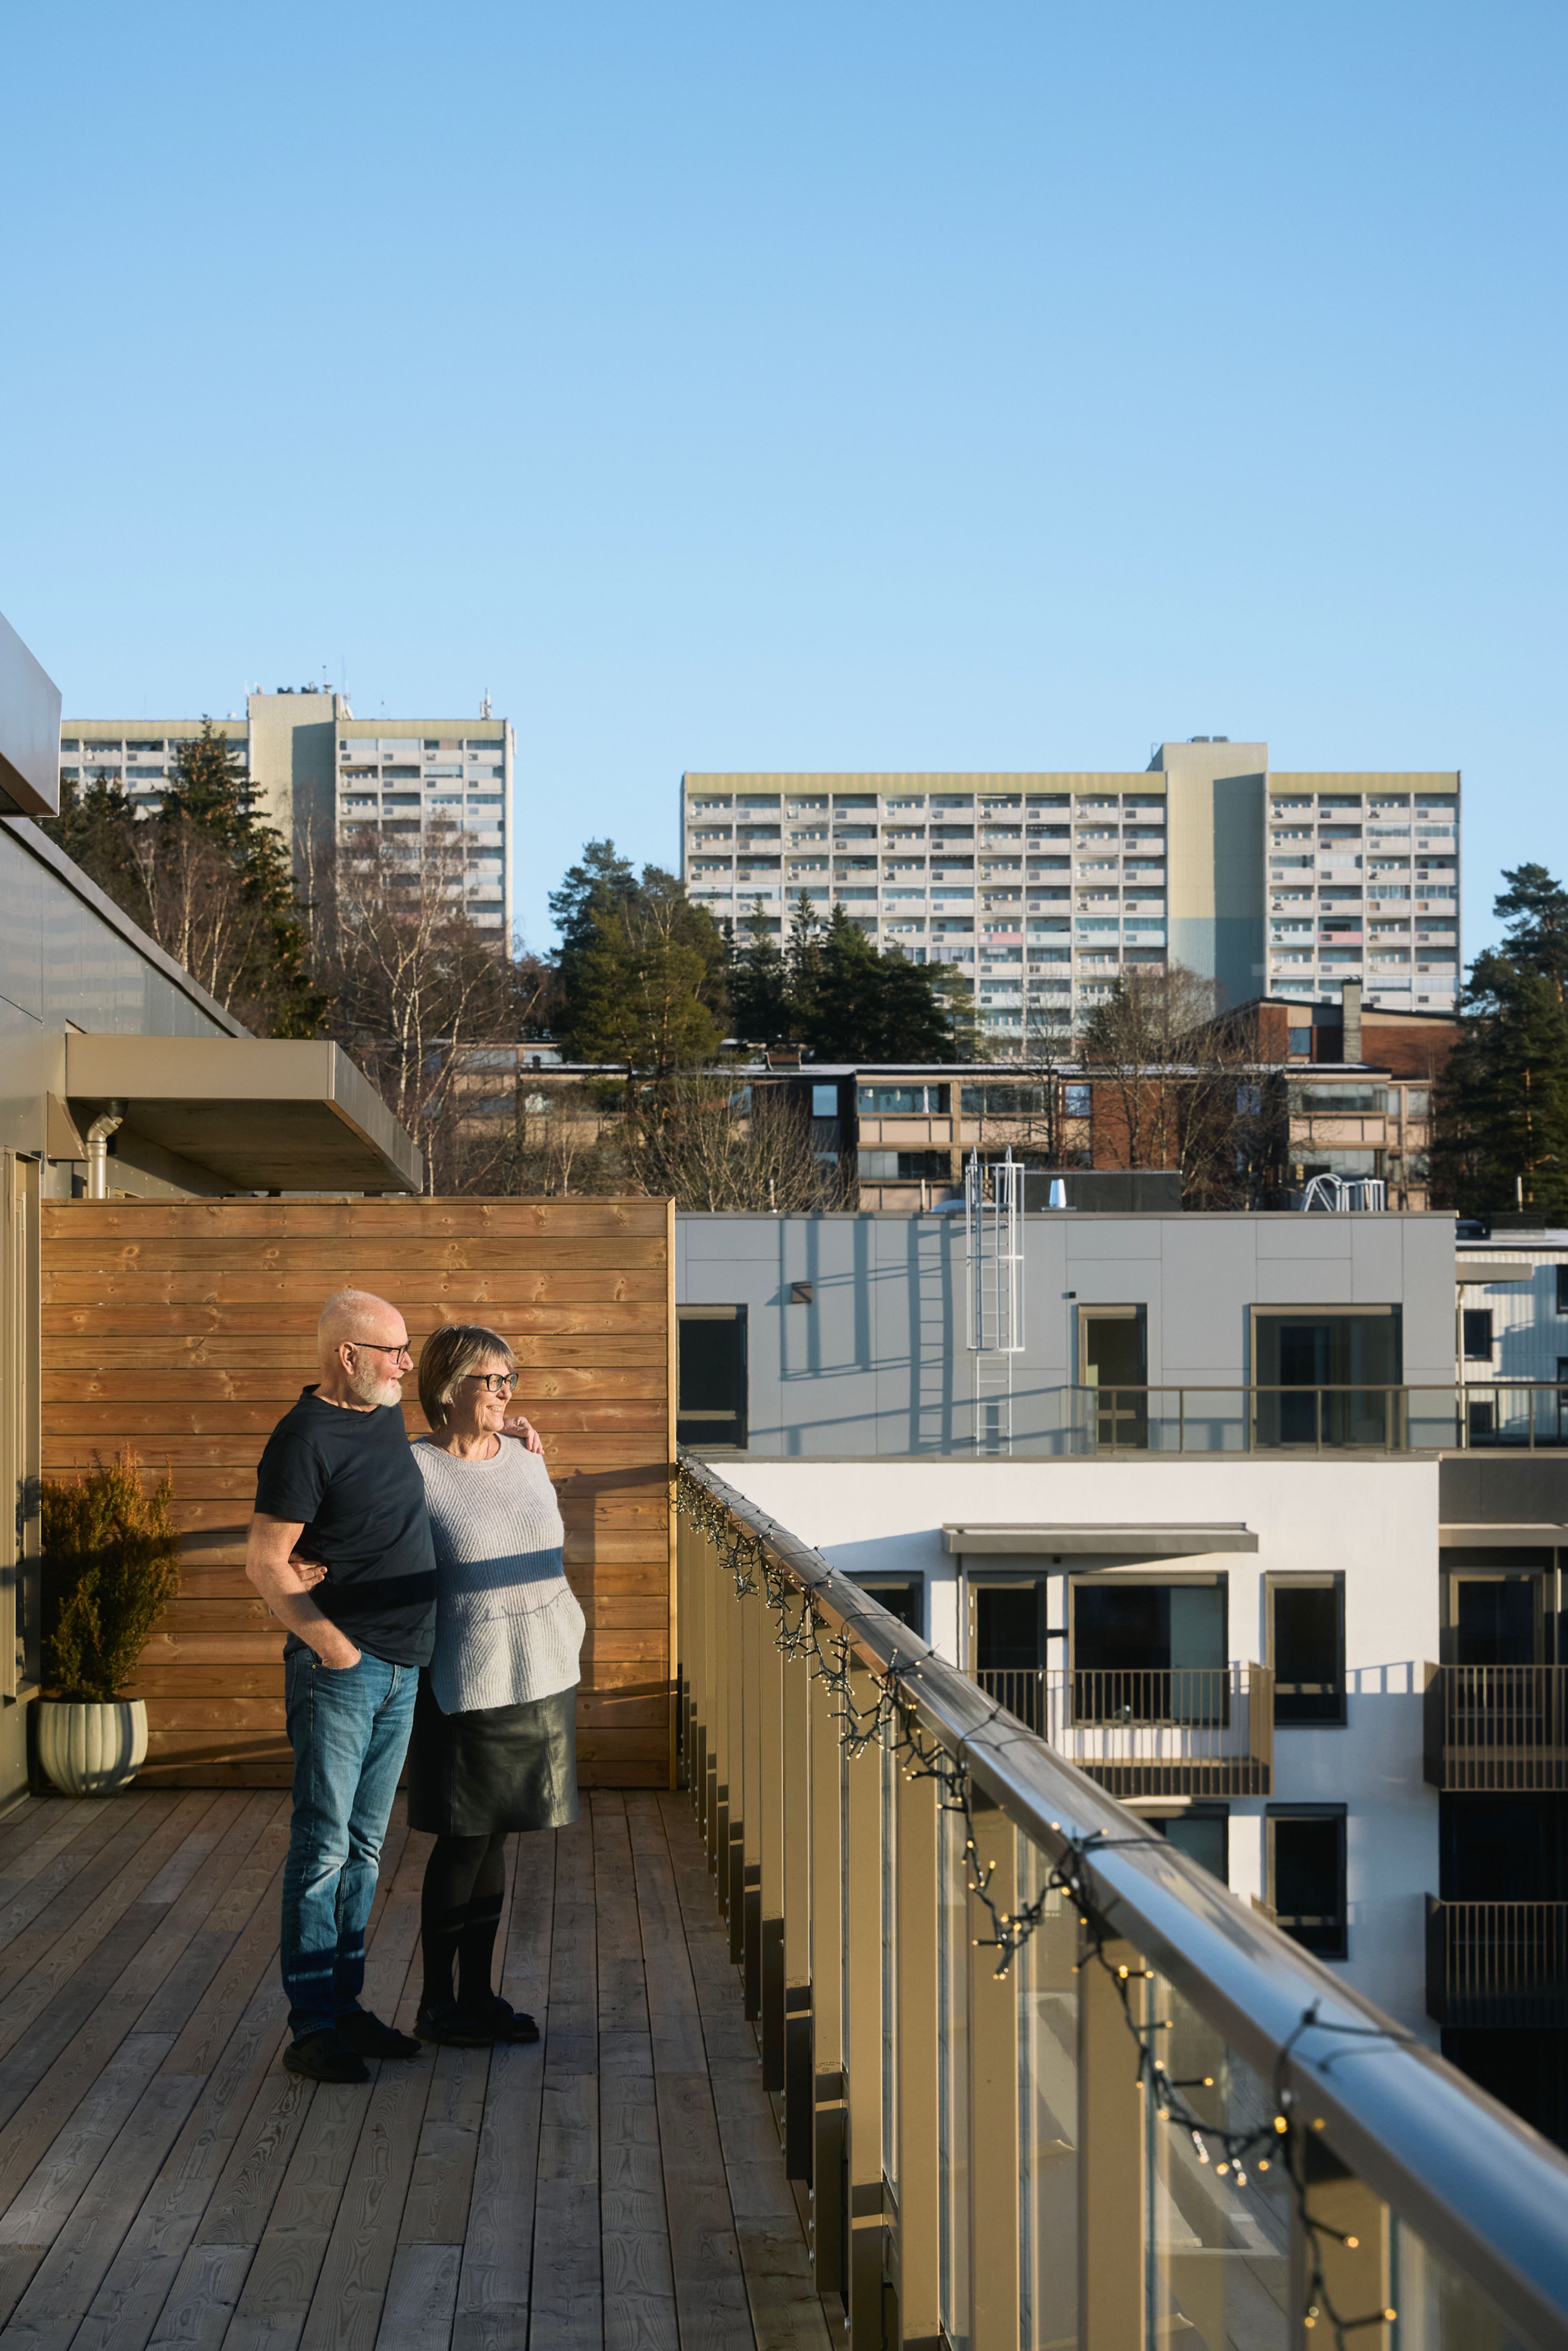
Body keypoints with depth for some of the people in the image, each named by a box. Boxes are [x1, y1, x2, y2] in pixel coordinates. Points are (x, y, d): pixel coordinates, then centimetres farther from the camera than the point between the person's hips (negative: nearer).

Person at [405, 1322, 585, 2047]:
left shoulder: (525, 1460, 9)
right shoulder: (415, 1471, -11)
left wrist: (570, 1629, 14)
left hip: (541, 1674, 6)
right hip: (465, 1682, -6)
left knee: (496, 1834, 12)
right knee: (463, 1842, 1)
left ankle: (479, 1993, 21)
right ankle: (437, 2001, 14)